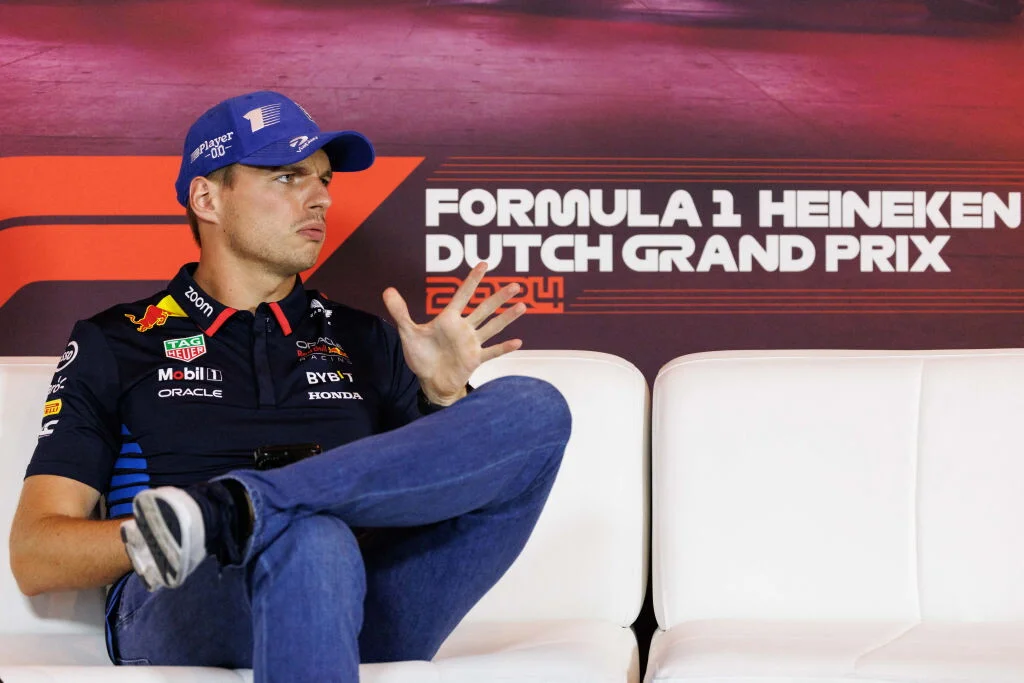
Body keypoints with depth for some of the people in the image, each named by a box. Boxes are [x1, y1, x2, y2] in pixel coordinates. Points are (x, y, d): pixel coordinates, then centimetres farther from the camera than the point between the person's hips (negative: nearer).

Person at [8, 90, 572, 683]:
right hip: (180, 608, -4)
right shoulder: (113, 345, 17)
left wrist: (445, 399, 3)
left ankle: (230, 509, -29)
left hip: (366, 618, 5)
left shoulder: (368, 344, 26)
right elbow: (35, 557, 8)